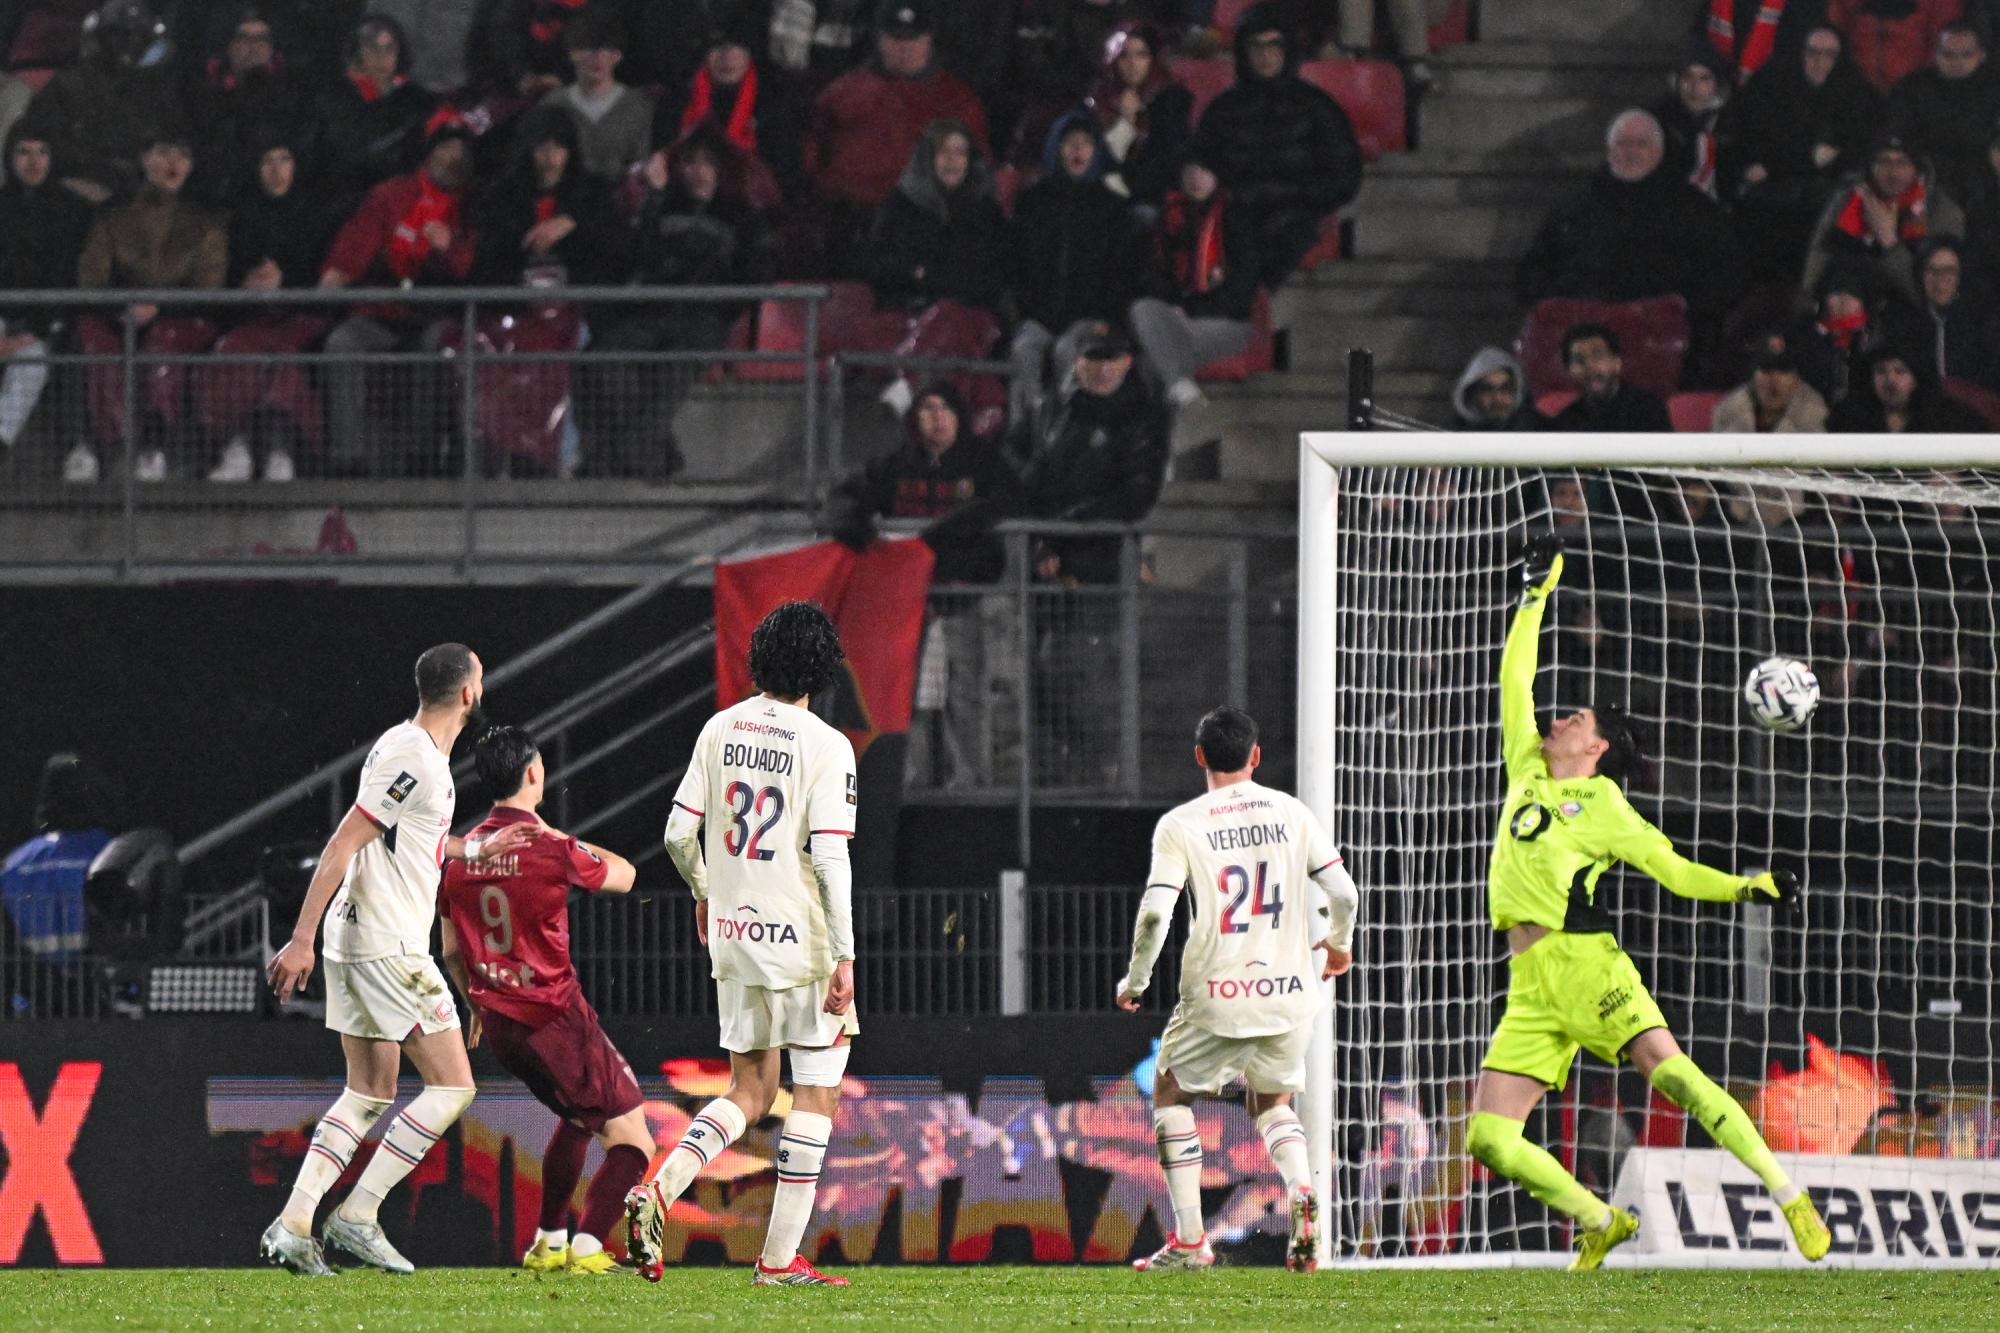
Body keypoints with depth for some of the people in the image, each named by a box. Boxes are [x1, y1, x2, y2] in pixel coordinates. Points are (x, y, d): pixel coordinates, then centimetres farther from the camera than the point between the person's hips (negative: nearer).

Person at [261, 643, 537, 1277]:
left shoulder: (407, 746, 15)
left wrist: (478, 848, 31)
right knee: (451, 1086, -4)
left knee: (370, 1093, 13)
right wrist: (302, 940, -22)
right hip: (389, 947, -10)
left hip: (356, 941, 10)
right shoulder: (415, 761, -16)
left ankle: (292, 1226, 6)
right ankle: (358, 1215, -6)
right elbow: (342, 846, -20)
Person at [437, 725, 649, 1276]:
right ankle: (587, 1247, -21)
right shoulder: (552, 851, -16)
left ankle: (547, 1242, 33)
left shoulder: (461, 857, 3)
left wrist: (477, 1005, 30)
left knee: (577, 1117, 31)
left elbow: (451, 952, 13)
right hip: (556, 1019, -7)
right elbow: (625, 875, 3)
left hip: (499, 1021, 7)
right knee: (632, 1142, -2)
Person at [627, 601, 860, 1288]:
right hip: (801, 941, -6)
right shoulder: (825, 746, -12)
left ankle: (656, 1190, -6)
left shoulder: (721, 729, 4)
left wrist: (704, 891, 26)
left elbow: (679, 833, 6)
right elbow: (830, 856, -17)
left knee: (750, 1090, 16)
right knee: (817, 1092, 5)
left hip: (733, 936, 6)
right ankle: (780, 1257, 1)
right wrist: (844, 956, -15)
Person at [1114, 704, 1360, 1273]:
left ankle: (1189, 1241, 12)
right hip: (1288, 992, 3)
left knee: (1171, 1092, 21)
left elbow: (1154, 912, -13)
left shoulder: (1179, 825, -5)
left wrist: (1134, 980, 2)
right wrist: (1337, 943, 24)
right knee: (1272, 1102, 25)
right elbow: (1344, 892, 3)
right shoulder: (1292, 813, 3)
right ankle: (1300, 1191, -7)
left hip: (1216, 997, -3)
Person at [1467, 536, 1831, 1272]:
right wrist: (1536, 596, 32)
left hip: (1585, 963, -5)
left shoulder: (1605, 807, 9)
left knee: (1671, 1072, -23)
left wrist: (1746, 887, -5)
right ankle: (1599, 1223, 10)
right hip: (1531, 986, 5)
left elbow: (1674, 870, 10)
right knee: (1488, 1136, -6)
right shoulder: (1528, 771, 22)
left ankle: (1789, 1198, -22)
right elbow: (1515, 681, 29)